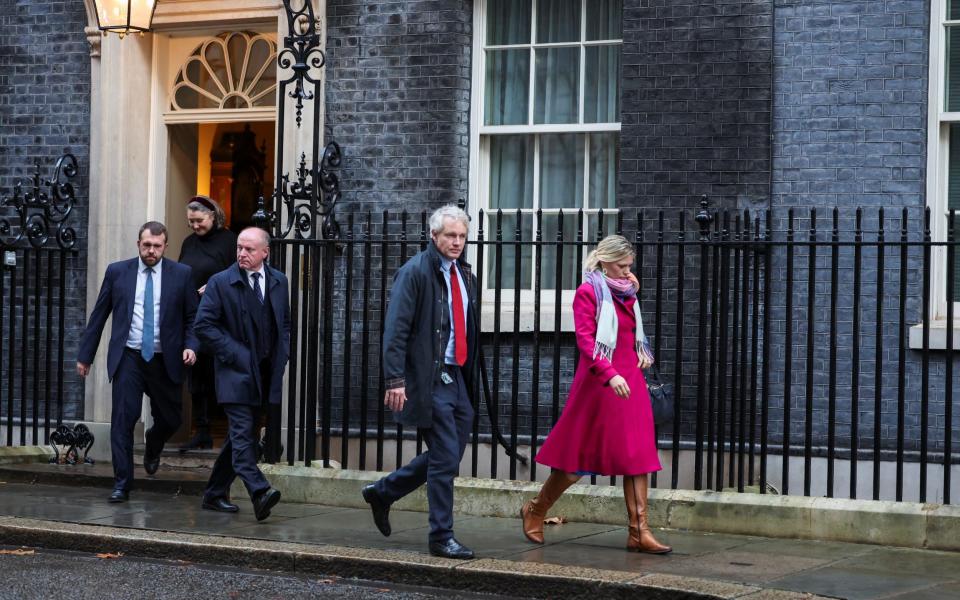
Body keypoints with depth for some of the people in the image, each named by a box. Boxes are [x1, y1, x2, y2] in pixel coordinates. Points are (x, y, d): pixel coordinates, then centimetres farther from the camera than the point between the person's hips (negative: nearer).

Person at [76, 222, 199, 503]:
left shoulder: (181, 274, 1)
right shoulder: (117, 272, 4)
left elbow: (193, 316, 6)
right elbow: (98, 315, 8)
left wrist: (191, 345, -12)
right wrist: (85, 354, 8)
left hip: (165, 360, 1)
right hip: (128, 357, -1)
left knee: (170, 420, 9)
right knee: (123, 419, -9)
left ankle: (152, 447, 45)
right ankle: (122, 484, -2)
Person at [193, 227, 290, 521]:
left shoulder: (279, 281, 11)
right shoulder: (221, 282, -5)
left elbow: (285, 323, 21)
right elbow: (203, 325, -8)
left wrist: (281, 358, 8)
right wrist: (232, 354, -12)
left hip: (265, 374, 6)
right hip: (236, 371, -6)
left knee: (240, 435, 11)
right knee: (242, 432, -17)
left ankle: (215, 494, 21)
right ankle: (259, 492, -29)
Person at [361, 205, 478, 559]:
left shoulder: (464, 275, 15)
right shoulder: (415, 272, -10)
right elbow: (396, 329, -14)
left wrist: (470, 376, 18)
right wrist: (396, 379, -21)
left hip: (455, 376, 8)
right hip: (429, 379, -8)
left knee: (445, 457, 12)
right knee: (445, 459, -6)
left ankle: (382, 493, 30)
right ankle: (441, 538, 4)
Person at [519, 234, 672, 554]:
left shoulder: (625, 293, 15)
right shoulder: (588, 293, -8)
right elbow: (585, 340, -18)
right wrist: (610, 375, -28)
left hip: (629, 381, 7)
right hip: (599, 382, -7)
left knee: (637, 456, 0)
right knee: (578, 457, 2)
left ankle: (639, 532, 0)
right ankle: (535, 511, 22)